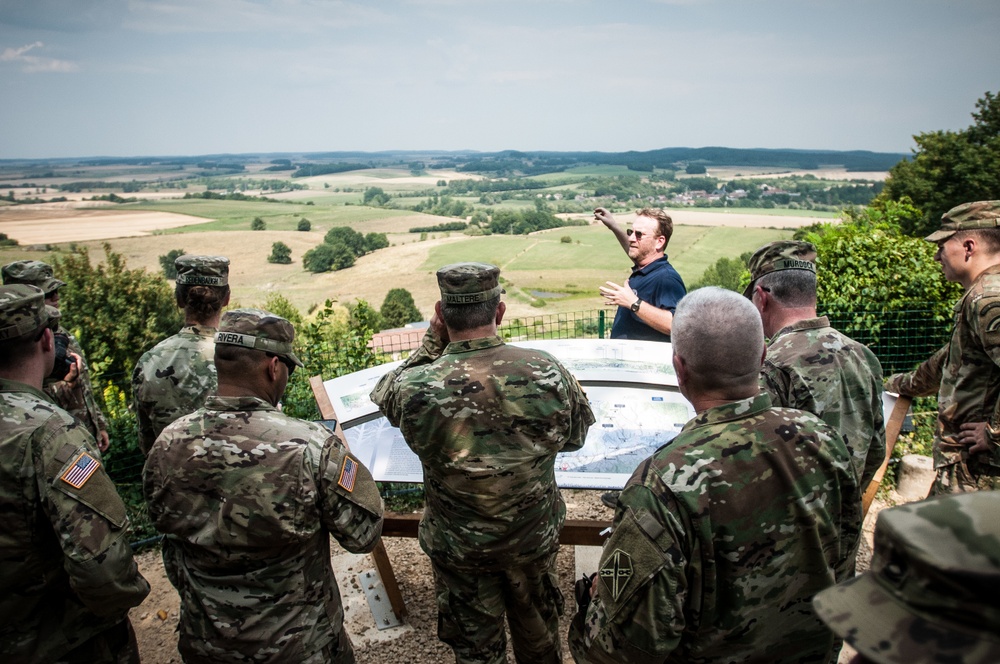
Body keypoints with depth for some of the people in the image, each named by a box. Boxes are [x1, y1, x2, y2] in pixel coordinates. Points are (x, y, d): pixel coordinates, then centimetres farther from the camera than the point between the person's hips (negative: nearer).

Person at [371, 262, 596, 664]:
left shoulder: (415, 389, -28)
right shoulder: (546, 371, -23)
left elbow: (385, 394, -1)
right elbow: (574, 438, -4)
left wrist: (432, 343, -4)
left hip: (459, 545, -1)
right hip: (535, 536, 2)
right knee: (537, 629, 29)